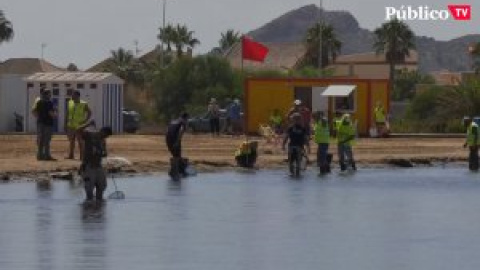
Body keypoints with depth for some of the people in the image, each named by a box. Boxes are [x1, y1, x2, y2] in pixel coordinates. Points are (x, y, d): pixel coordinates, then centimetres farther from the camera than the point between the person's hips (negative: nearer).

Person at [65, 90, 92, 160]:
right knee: (71, 141, 9)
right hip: (71, 126, 4)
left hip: (79, 127, -4)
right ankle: (71, 155, 16)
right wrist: (66, 124, 8)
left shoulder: (83, 104, -7)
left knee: (80, 142, -2)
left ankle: (82, 156, 1)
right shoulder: (70, 103, 6)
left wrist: (85, 121, -11)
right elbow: (67, 114, 11)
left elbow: (89, 113, -1)